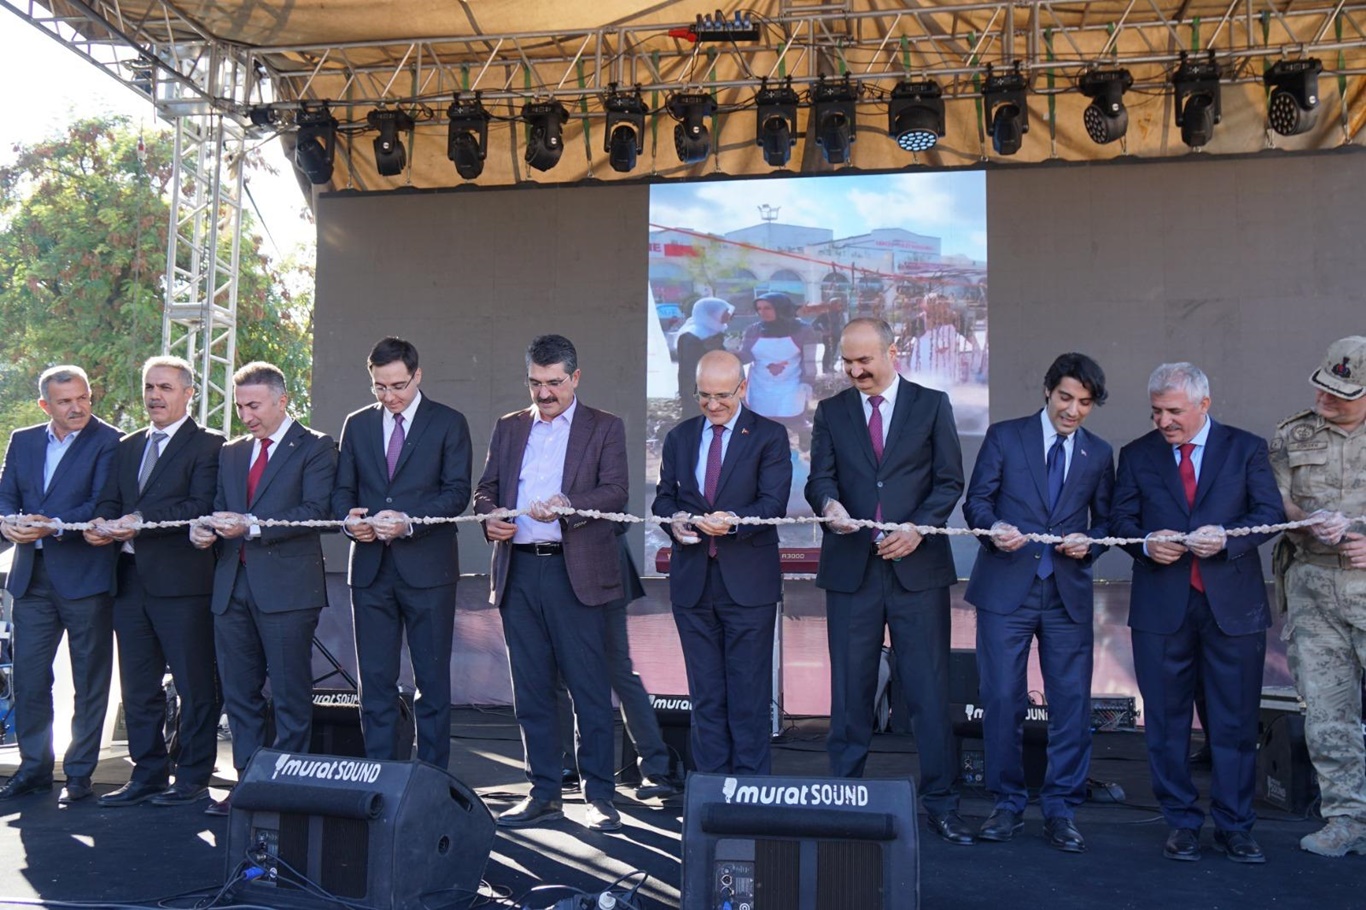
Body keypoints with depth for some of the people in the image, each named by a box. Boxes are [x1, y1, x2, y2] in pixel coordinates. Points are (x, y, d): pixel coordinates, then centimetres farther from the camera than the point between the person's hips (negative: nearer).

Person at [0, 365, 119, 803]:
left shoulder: (108, 442, -6)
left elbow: (102, 505, -13)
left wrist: (53, 525, -26)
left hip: (85, 575, -5)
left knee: (90, 680, 4)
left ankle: (79, 773, 15)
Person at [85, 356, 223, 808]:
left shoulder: (207, 445, -3)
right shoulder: (128, 447, 19)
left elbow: (202, 507, -15)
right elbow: (110, 502, 13)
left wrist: (141, 520, -22)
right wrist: (102, 525, -10)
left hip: (182, 580, -7)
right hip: (131, 580, 7)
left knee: (195, 686, 0)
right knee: (138, 687, 12)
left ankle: (193, 778, 9)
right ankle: (147, 775, 22)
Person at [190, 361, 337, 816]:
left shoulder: (315, 448, -1)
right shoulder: (231, 453, 19)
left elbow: (315, 512, -12)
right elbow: (220, 508, 19)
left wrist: (252, 526, -20)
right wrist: (202, 529, -5)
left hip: (287, 587, -6)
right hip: (232, 587, 6)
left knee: (290, 696, -1)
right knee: (238, 693, 10)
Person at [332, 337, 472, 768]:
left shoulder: (449, 423, 2)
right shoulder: (357, 424, 13)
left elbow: (457, 491, -6)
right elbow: (342, 490, 13)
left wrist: (409, 521, -19)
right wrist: (349, 518, -9)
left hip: (427, 567, -3)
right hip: (371, 567, 4)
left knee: (432, 681, 3)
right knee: (374, 681, 6)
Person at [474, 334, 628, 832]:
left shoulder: (605, 428, 5)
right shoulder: (508, 428, 17)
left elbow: (615, 492, -7)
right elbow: (486, 487, 16)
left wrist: (567, 506, -23)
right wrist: (490, 516, -6)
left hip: (576, 572, -4)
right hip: (518, 571, 4)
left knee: (590, 688, -2)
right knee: (530, 690, 9)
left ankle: (599, 795, 8)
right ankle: (544, 794, 18)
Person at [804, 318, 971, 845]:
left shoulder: (932, 405, 6)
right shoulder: (831, 412, 11)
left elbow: (950, 481, 2)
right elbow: (819, 479, 3)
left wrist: (918, 528, -13)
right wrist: (829, 504, -20)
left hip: (917, 566, -1)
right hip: (851, 568, 2)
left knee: (929, 690, 1)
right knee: (850, 691, 5)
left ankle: (941, 803, 10)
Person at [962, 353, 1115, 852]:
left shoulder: (1099, 453, 12)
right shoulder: (1004, 436, 5)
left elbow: (1106, 520, 15)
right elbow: (976, 501, 2)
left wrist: (1089, 542, -7)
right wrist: (994, 527, -19)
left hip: (1069, 592, 2)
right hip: (1006, 587, -2)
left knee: (1072, 703, 2)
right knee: (1002, 700, 0)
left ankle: (1060, 810, 13)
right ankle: (1007, 804, 14)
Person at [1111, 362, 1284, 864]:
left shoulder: (1246, 449, 6)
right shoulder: (1137, 455, 9)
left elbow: (1270, 512, 0)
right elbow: (1120, 519, 8)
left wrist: (1227, 536, -17)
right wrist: (1146, 542, -13)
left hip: (1233, 603, -1)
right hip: (1162, 606, 1)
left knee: (1235, 722, 4)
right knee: (1167, 720, 6)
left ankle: (1234, 827, 16)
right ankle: (1181, 823, 18)